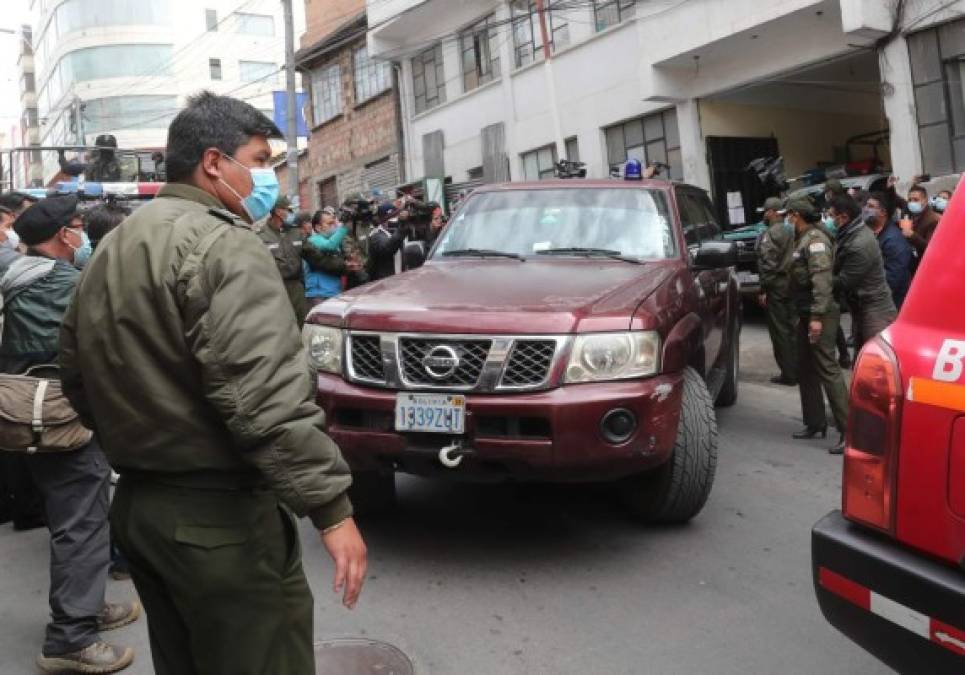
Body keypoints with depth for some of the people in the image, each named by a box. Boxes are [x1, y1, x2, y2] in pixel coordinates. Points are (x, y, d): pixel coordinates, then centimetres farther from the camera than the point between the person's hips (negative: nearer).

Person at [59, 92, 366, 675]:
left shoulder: (111, 250, 14)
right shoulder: (222, 244, -16)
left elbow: (77, 376, 21)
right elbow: (265, 398, -27)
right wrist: (330, 507, -26)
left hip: (136, 502, 10)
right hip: (216, 516, -9)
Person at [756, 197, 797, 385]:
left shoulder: (769, 234, -12)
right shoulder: (791, 231, 12)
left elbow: (767, 264, -17)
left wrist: (763, 290, -13)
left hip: (777, 285, -8)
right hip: (792, 283, 8)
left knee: (779, 331, -2)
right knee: (793, 328, 12)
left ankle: (788, 374, 0)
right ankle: (798, 370, 17)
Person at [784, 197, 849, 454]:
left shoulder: (815, 239, -13)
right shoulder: (802, 240, 16)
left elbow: (821, 280, -22)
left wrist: (817, 315, -28)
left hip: (820, 315, -10)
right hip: (806, 314, 10)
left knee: (827, 370, -12)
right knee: (805, 369, 15)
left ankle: (847, 431, -11)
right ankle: (815, 423, 25)